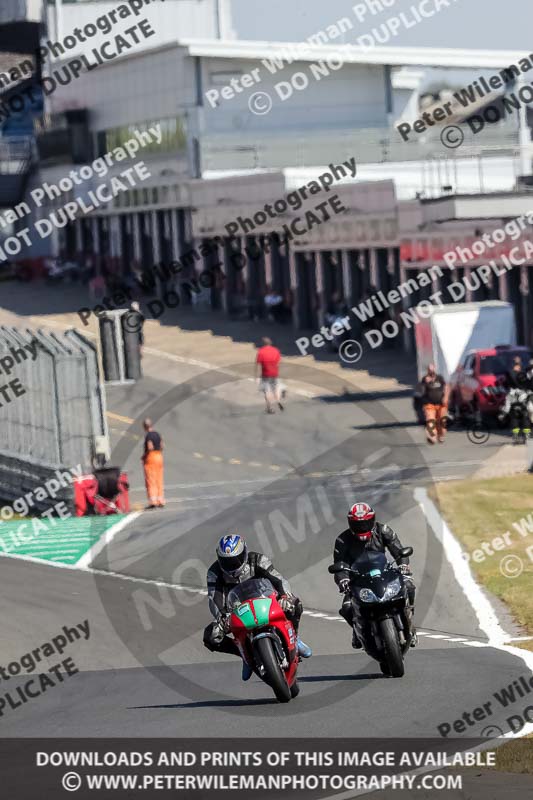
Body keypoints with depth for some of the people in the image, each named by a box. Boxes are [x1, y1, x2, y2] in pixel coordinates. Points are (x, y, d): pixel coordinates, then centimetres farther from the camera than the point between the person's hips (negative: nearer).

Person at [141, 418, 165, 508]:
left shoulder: (148, 436, -13)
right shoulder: (157, 434, 11)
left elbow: (150, 447, -23)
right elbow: (161, 446, 14)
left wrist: (144, 456, -10)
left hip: (150, 457, -8)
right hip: (159, 457, 8)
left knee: (150, 481, -6)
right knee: (159, 481, 10)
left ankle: (153, 501, -12)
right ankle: (161, 501, 9)